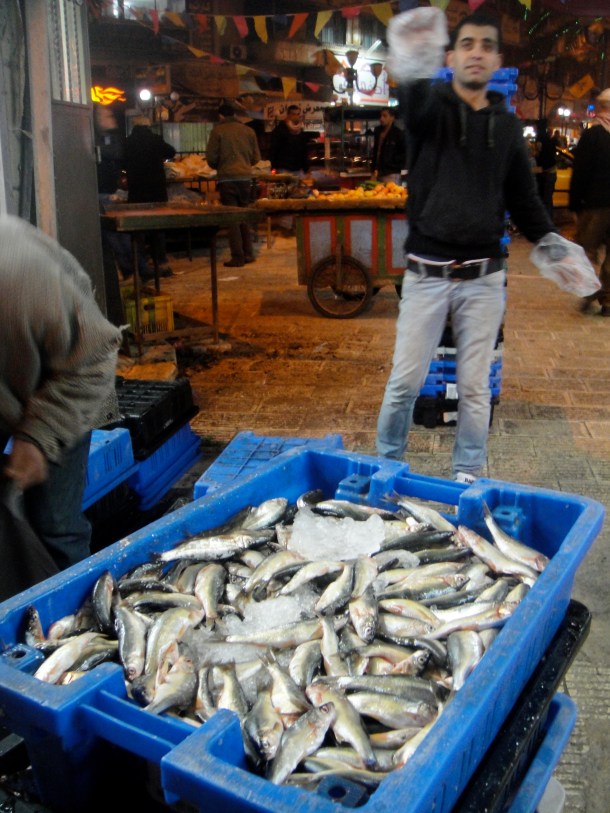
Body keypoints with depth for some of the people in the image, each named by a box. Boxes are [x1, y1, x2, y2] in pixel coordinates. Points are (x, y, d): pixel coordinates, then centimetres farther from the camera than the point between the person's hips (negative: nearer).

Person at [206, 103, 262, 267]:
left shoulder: (217, 131, -2)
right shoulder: (248, 131, 9)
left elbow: (211, 157, -4)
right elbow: (256, 157, 11)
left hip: (227, 178, -4)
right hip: (245, 177, 4)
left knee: (232, 218, -1)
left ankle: (237, 257, -4)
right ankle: (248, 254, 15)